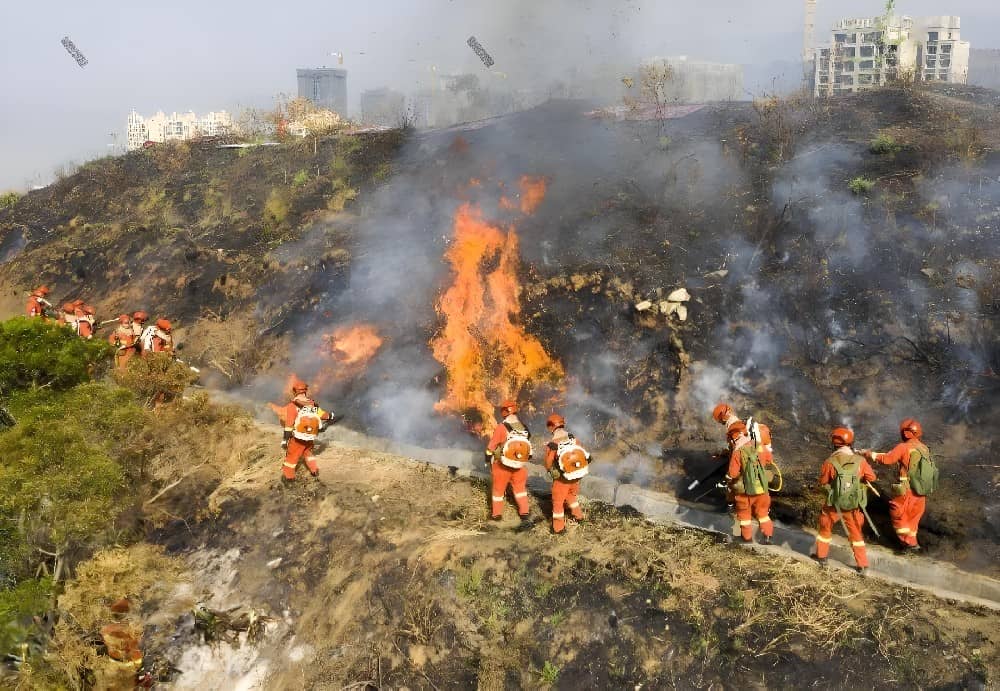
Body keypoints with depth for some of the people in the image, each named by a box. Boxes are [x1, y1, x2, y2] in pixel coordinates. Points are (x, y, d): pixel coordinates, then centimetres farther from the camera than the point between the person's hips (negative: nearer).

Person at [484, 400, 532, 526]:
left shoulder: (501, 428, -20)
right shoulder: (525, 429, -5)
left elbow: (491, 447, -12)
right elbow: (529, 449, 6)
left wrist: (488, 460, 4)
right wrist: (525, 461, 20)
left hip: (502, 466, -3)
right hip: (520, 466, 3)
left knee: (498, 489, 15)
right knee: (520, 488, 21)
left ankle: (496, 514, 26)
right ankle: (524, 513, 22)